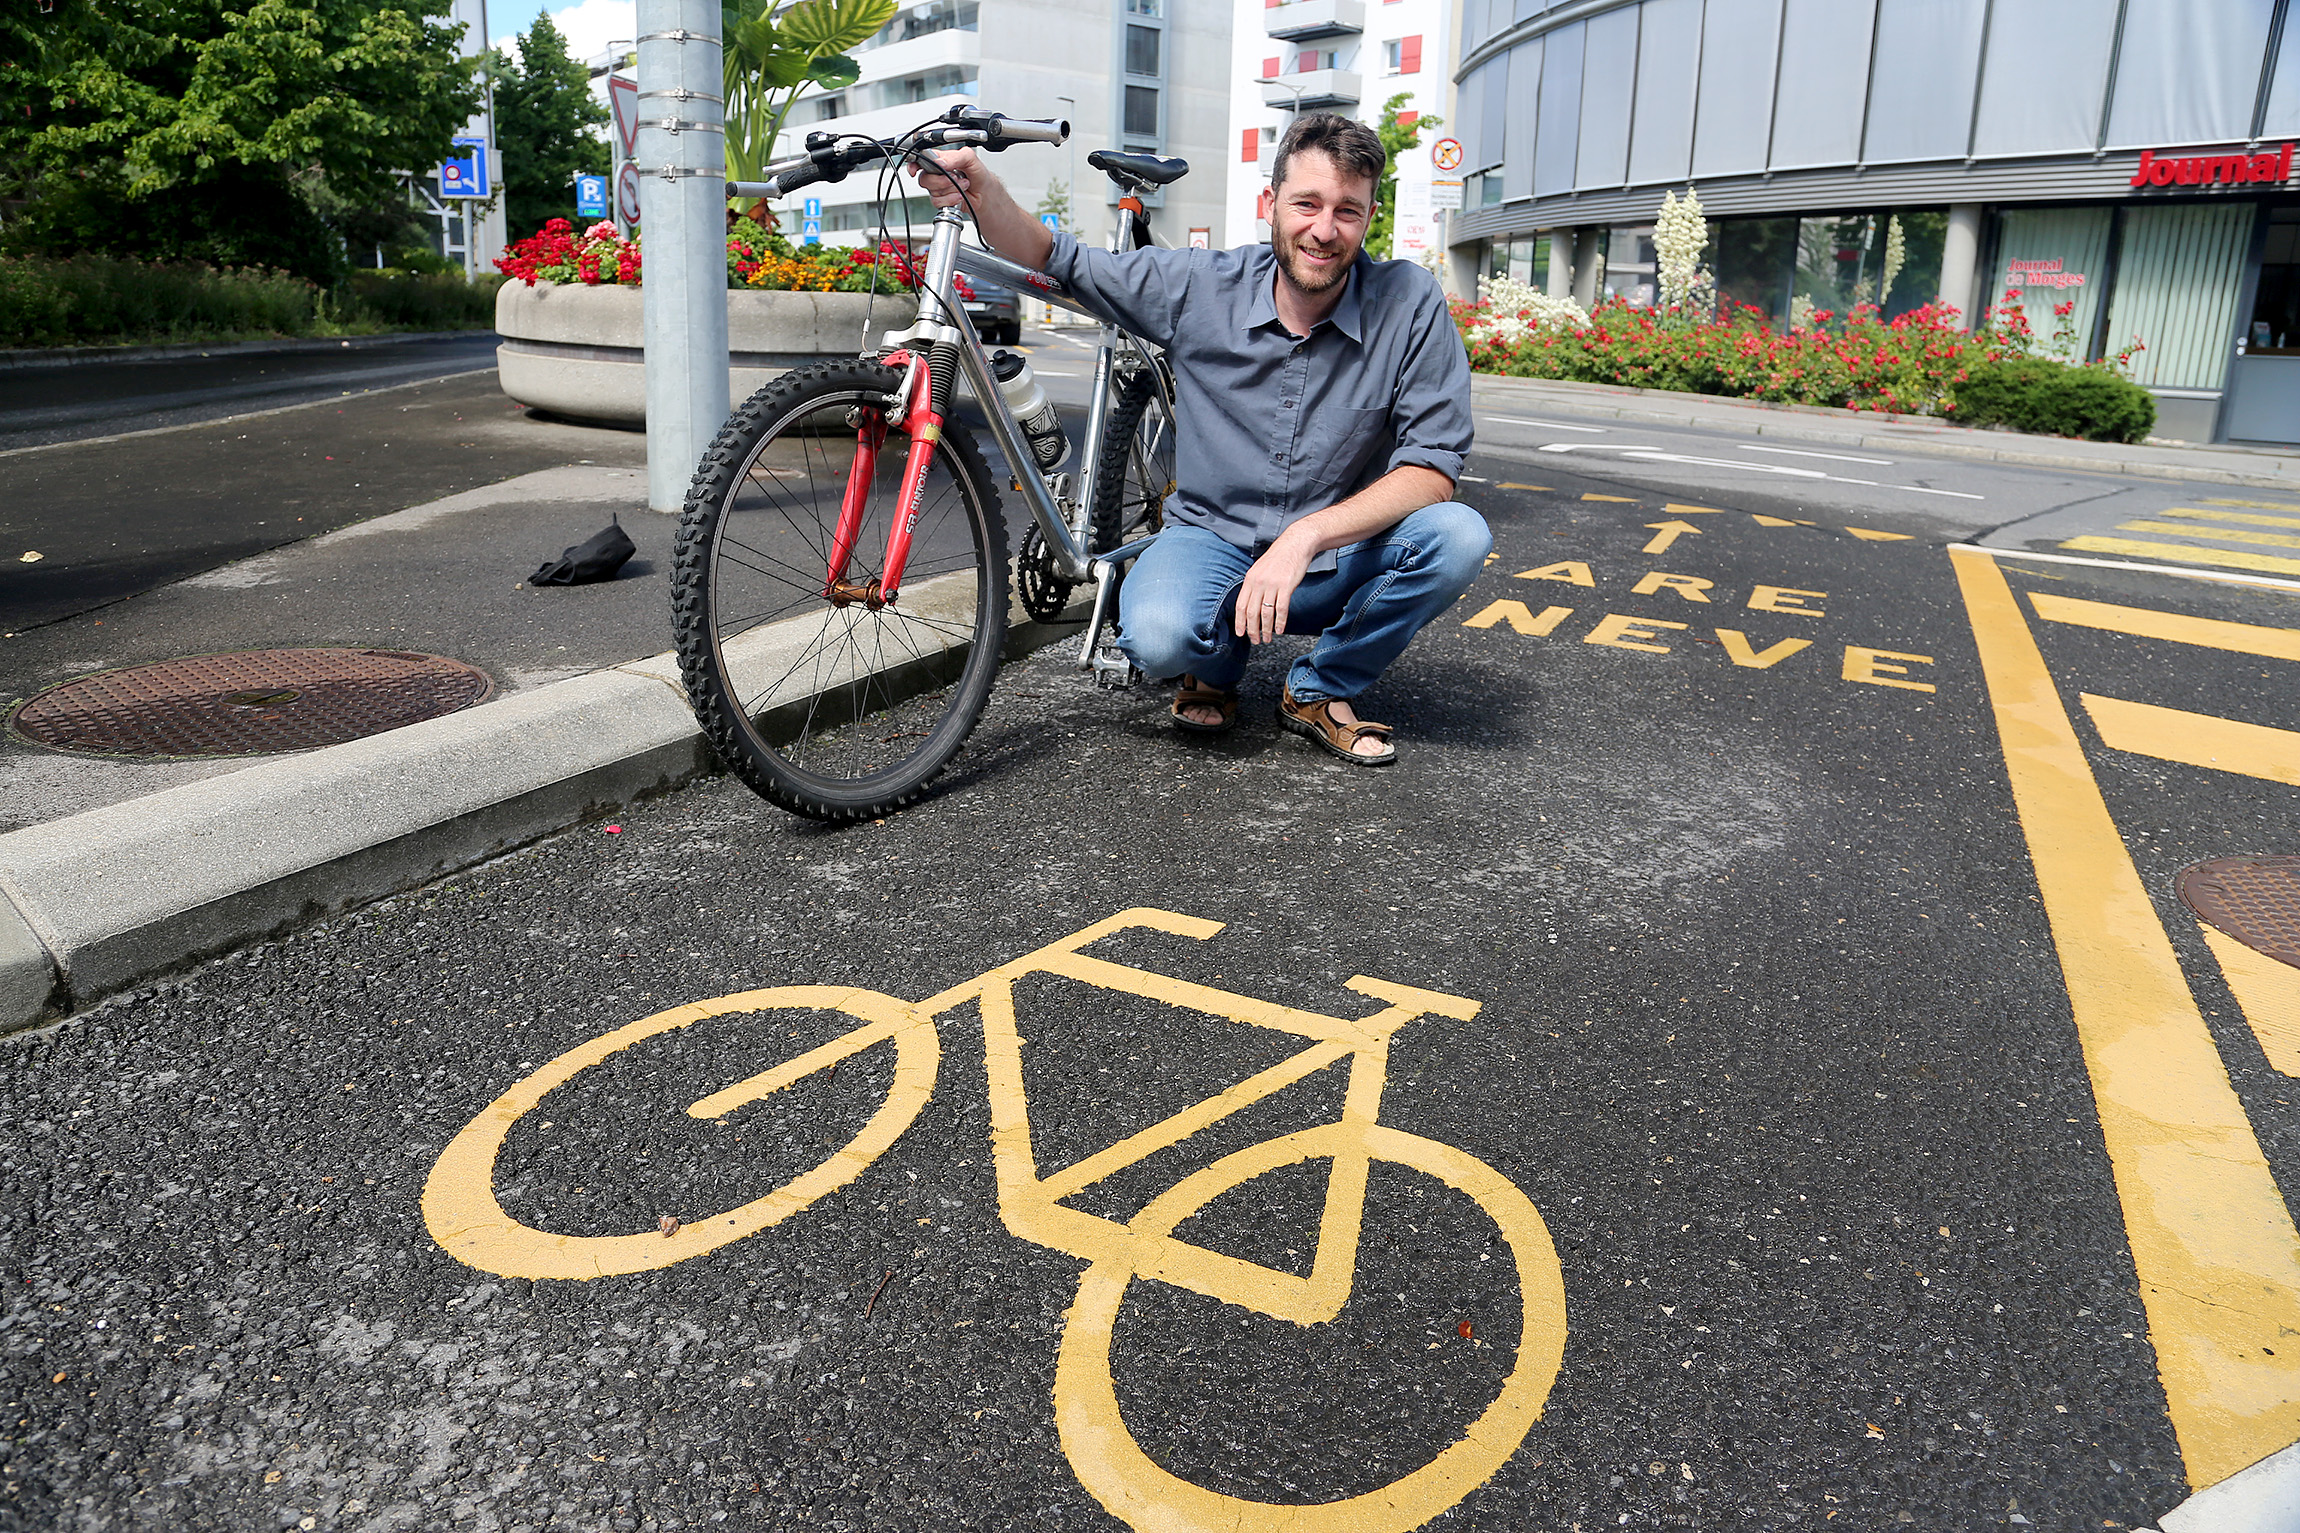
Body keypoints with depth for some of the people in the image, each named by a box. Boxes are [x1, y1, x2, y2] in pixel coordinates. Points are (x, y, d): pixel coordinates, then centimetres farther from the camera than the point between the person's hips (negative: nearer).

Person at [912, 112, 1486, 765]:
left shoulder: (1410, 304, -12)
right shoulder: (1202, 287, -8)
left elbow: (1433, 466, -17)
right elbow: (1059, 260, -1)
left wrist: (1307, 535, -31)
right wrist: (982, 189, -23)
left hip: (1340, 562, 1)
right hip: (1215, 541, 0)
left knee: (1459, 537, -28)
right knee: (1157, 634, -34)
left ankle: (1320, 690, -2)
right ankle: (1219, 662, 8)